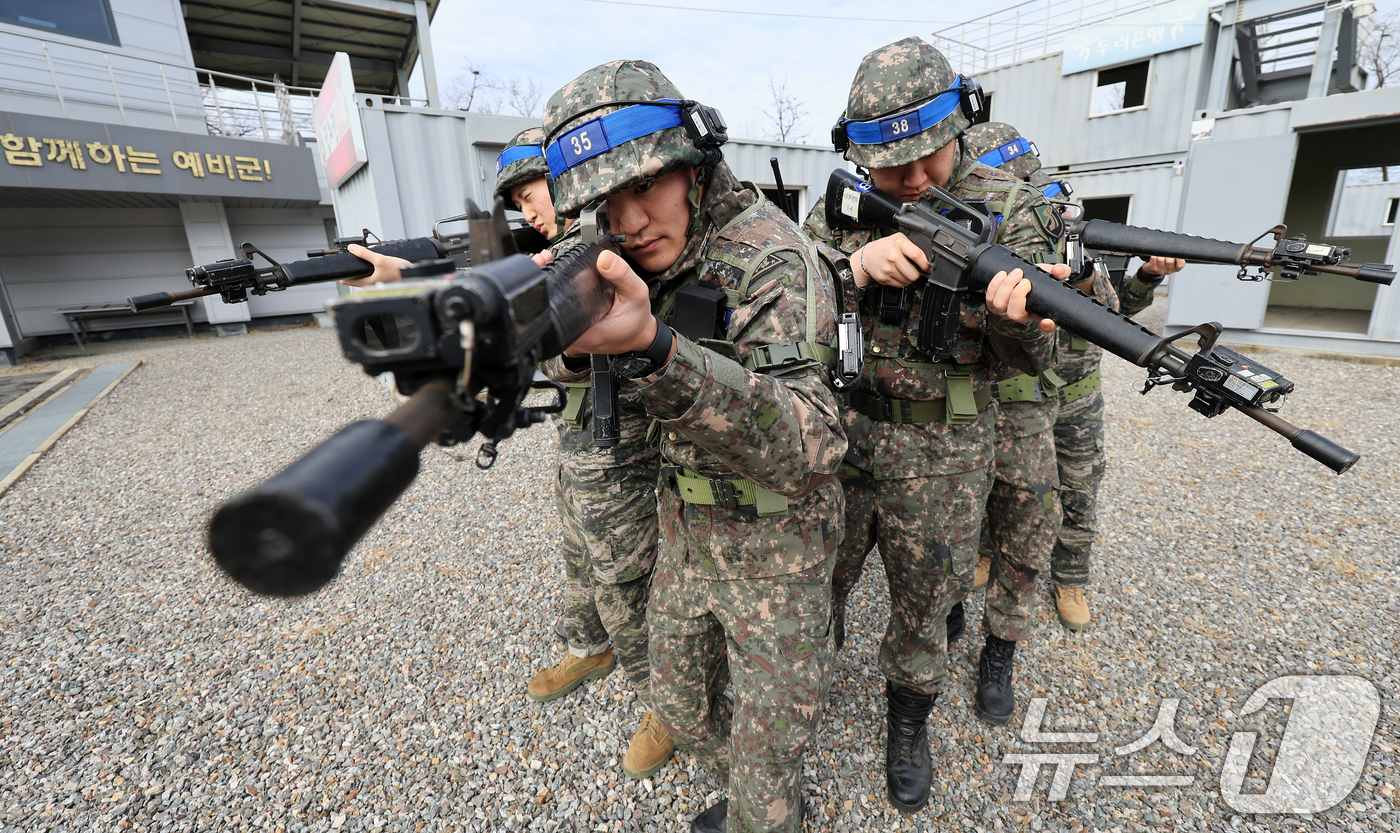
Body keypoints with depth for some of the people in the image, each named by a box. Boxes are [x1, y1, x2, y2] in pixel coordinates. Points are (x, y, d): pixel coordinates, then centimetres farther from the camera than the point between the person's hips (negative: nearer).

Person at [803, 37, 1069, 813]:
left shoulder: (1008, 208, -5)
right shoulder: (839, 209, -1)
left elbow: (1032, 356, -9)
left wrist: (1020, 310, -33)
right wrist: (856, 264, -28)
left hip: (941, 455, 0)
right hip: (836, 435, 1)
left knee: (923, 603, 18)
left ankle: (909, 723, 47)